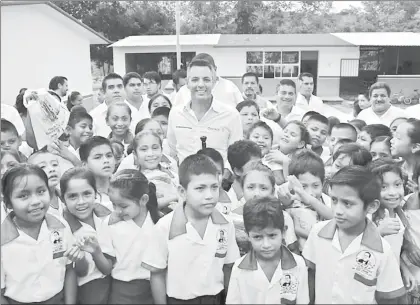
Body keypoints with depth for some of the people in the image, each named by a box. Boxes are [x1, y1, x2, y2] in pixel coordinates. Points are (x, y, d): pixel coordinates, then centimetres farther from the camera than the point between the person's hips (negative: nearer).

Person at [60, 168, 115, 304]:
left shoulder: (106, 217, -8)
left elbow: (108, 268, -6)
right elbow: (81, 272, -9)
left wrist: (96, 251, -24)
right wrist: (79, 252, -28)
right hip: (84, 290, -3)